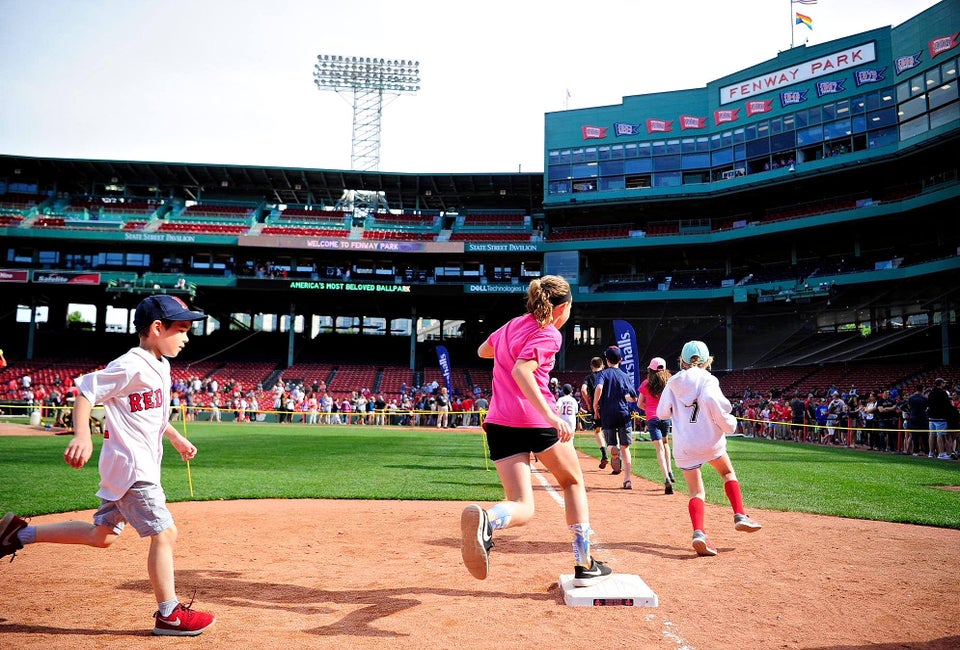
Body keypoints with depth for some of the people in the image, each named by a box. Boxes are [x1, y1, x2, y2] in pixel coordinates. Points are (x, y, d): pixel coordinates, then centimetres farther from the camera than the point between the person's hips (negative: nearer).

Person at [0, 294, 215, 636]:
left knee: (102, 535, 19)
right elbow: (85, 392, -22)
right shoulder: (131, 365, -18)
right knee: (164, 534, -6)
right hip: (132, 467, -10)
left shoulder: (160, 366, 12)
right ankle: (169, 615, 5)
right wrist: (82, 435, -35)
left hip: (123, 467, 10)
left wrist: (177, 439, 28)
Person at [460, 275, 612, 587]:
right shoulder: (549, 333, -5)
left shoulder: (512, 324, 17)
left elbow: (482, 351, 34)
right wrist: (550, 415, -27)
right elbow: (521, 370, -21)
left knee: (522, 508, 0)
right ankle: (585, 566, 21)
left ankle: (486, 520, -37)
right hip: (535, 420, -5)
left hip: (498, 423, 6)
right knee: (573, 481, 22)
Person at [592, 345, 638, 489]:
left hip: (607, 414, -2)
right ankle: (627, 479, 2)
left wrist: (595, 407, -9)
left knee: (611, 443, 13)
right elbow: (634, 398, 13)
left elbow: (599, 388, -19)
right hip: (624, 414, 2)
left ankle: (614, 450, -24)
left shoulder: (603, 373, 1)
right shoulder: (625, 376, 10)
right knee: (625, 447, 8)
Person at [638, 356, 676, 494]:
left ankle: (667, 479, -21)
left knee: (660, 448, -7)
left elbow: (640, 404, 4)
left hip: (652, 418, -2)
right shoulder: (668, 382, 4)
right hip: (665, 417, 2)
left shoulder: (646, 383, 1)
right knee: (665, 443, 27)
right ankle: (669, 472, 23)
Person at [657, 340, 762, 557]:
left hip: (684, 445, 2)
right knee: (728, 473, 25)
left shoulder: (673, 382, 7)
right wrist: (729, 424, -6)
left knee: (696, 492, 4)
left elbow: (662, 413, 6)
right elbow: (713, 401, -22)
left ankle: (698, 532, -17)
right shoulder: (708, 379, -4)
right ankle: (740, 516, 16)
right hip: (710, 440, -2)